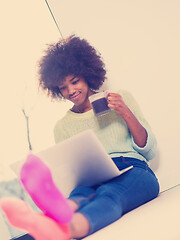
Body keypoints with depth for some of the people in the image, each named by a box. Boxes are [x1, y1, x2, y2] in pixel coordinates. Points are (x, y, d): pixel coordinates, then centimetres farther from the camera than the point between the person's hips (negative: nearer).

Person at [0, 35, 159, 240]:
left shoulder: (121, 98, 15)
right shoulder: (62, 127, 19)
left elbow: (150, 152, 11)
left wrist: (126, 114, -5)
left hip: (135, 172, -1)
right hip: (92, 181, 1)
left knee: (109, 193, -39)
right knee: (79, 194, -38)